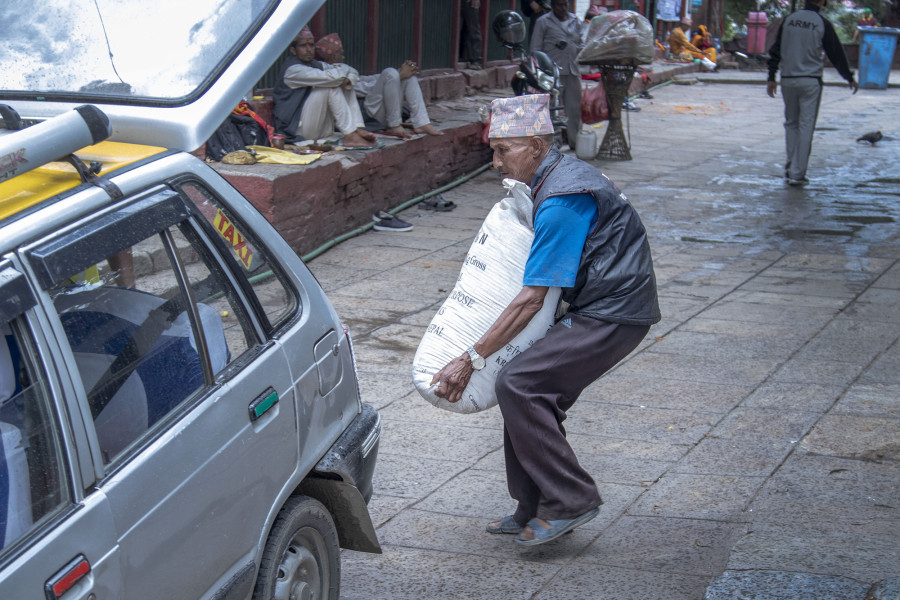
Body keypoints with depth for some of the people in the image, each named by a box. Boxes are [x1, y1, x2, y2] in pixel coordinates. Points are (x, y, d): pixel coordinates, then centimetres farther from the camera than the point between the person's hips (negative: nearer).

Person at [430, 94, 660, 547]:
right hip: (596, 307, 10)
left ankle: (570, 500, -9)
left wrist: (471, 359, -22)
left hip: (612, 314, -10)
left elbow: (531, 300, -24)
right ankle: (535, 510, 17)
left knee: (517, 385, -17)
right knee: (532, 390, 9)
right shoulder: (562, 172, 11)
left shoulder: (561, 201, -22)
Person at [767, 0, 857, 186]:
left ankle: (791, 165, 12)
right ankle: (797, 173, -2)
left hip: (788, 80, 4)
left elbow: (775, 50, 7)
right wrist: (850, 78, 11)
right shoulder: (823, 24, -6)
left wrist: (771, 77, 14)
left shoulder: (789, 20, 5)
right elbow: (836, 54, -1)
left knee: (791, 122, 18)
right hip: (811, 81, -4)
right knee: (806, 126, 0)